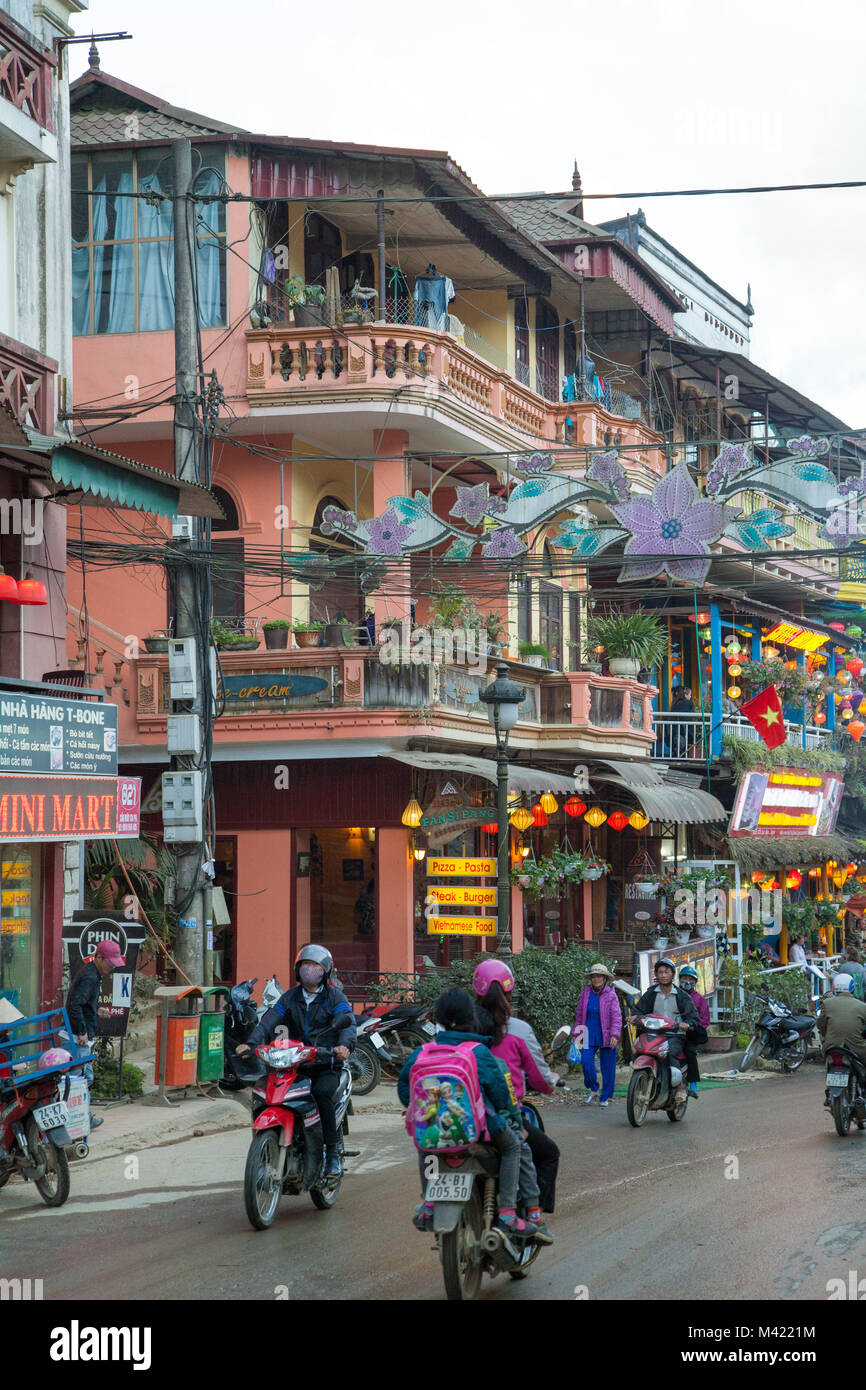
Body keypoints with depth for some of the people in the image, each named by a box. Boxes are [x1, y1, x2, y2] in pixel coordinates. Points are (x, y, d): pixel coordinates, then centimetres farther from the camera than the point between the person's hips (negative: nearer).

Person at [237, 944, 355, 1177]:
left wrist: (344, 1045, -35)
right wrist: (251, 1042, -17)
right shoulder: (290, 997, 16)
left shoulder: (335, 997, 5)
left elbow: (347, 1022, -12)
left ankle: (333, 1151, -22)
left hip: (326, 1064, -4)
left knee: (321, 1092, -33)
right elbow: (269, 1021, 3)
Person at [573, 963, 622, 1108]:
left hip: (606, 1035, -2)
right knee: (586, 1060, -14)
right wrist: (577, 1033, 13)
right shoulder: (585, 993, 6)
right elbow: (579, 1014, 15)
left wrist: (614, 1035, -16)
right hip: (590, 1034, 2)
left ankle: (605, 1097, 15)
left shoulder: (610, 994, -3)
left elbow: (616, 1016, -6)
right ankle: (592, 1089, 7)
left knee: (607, 1067, 1)